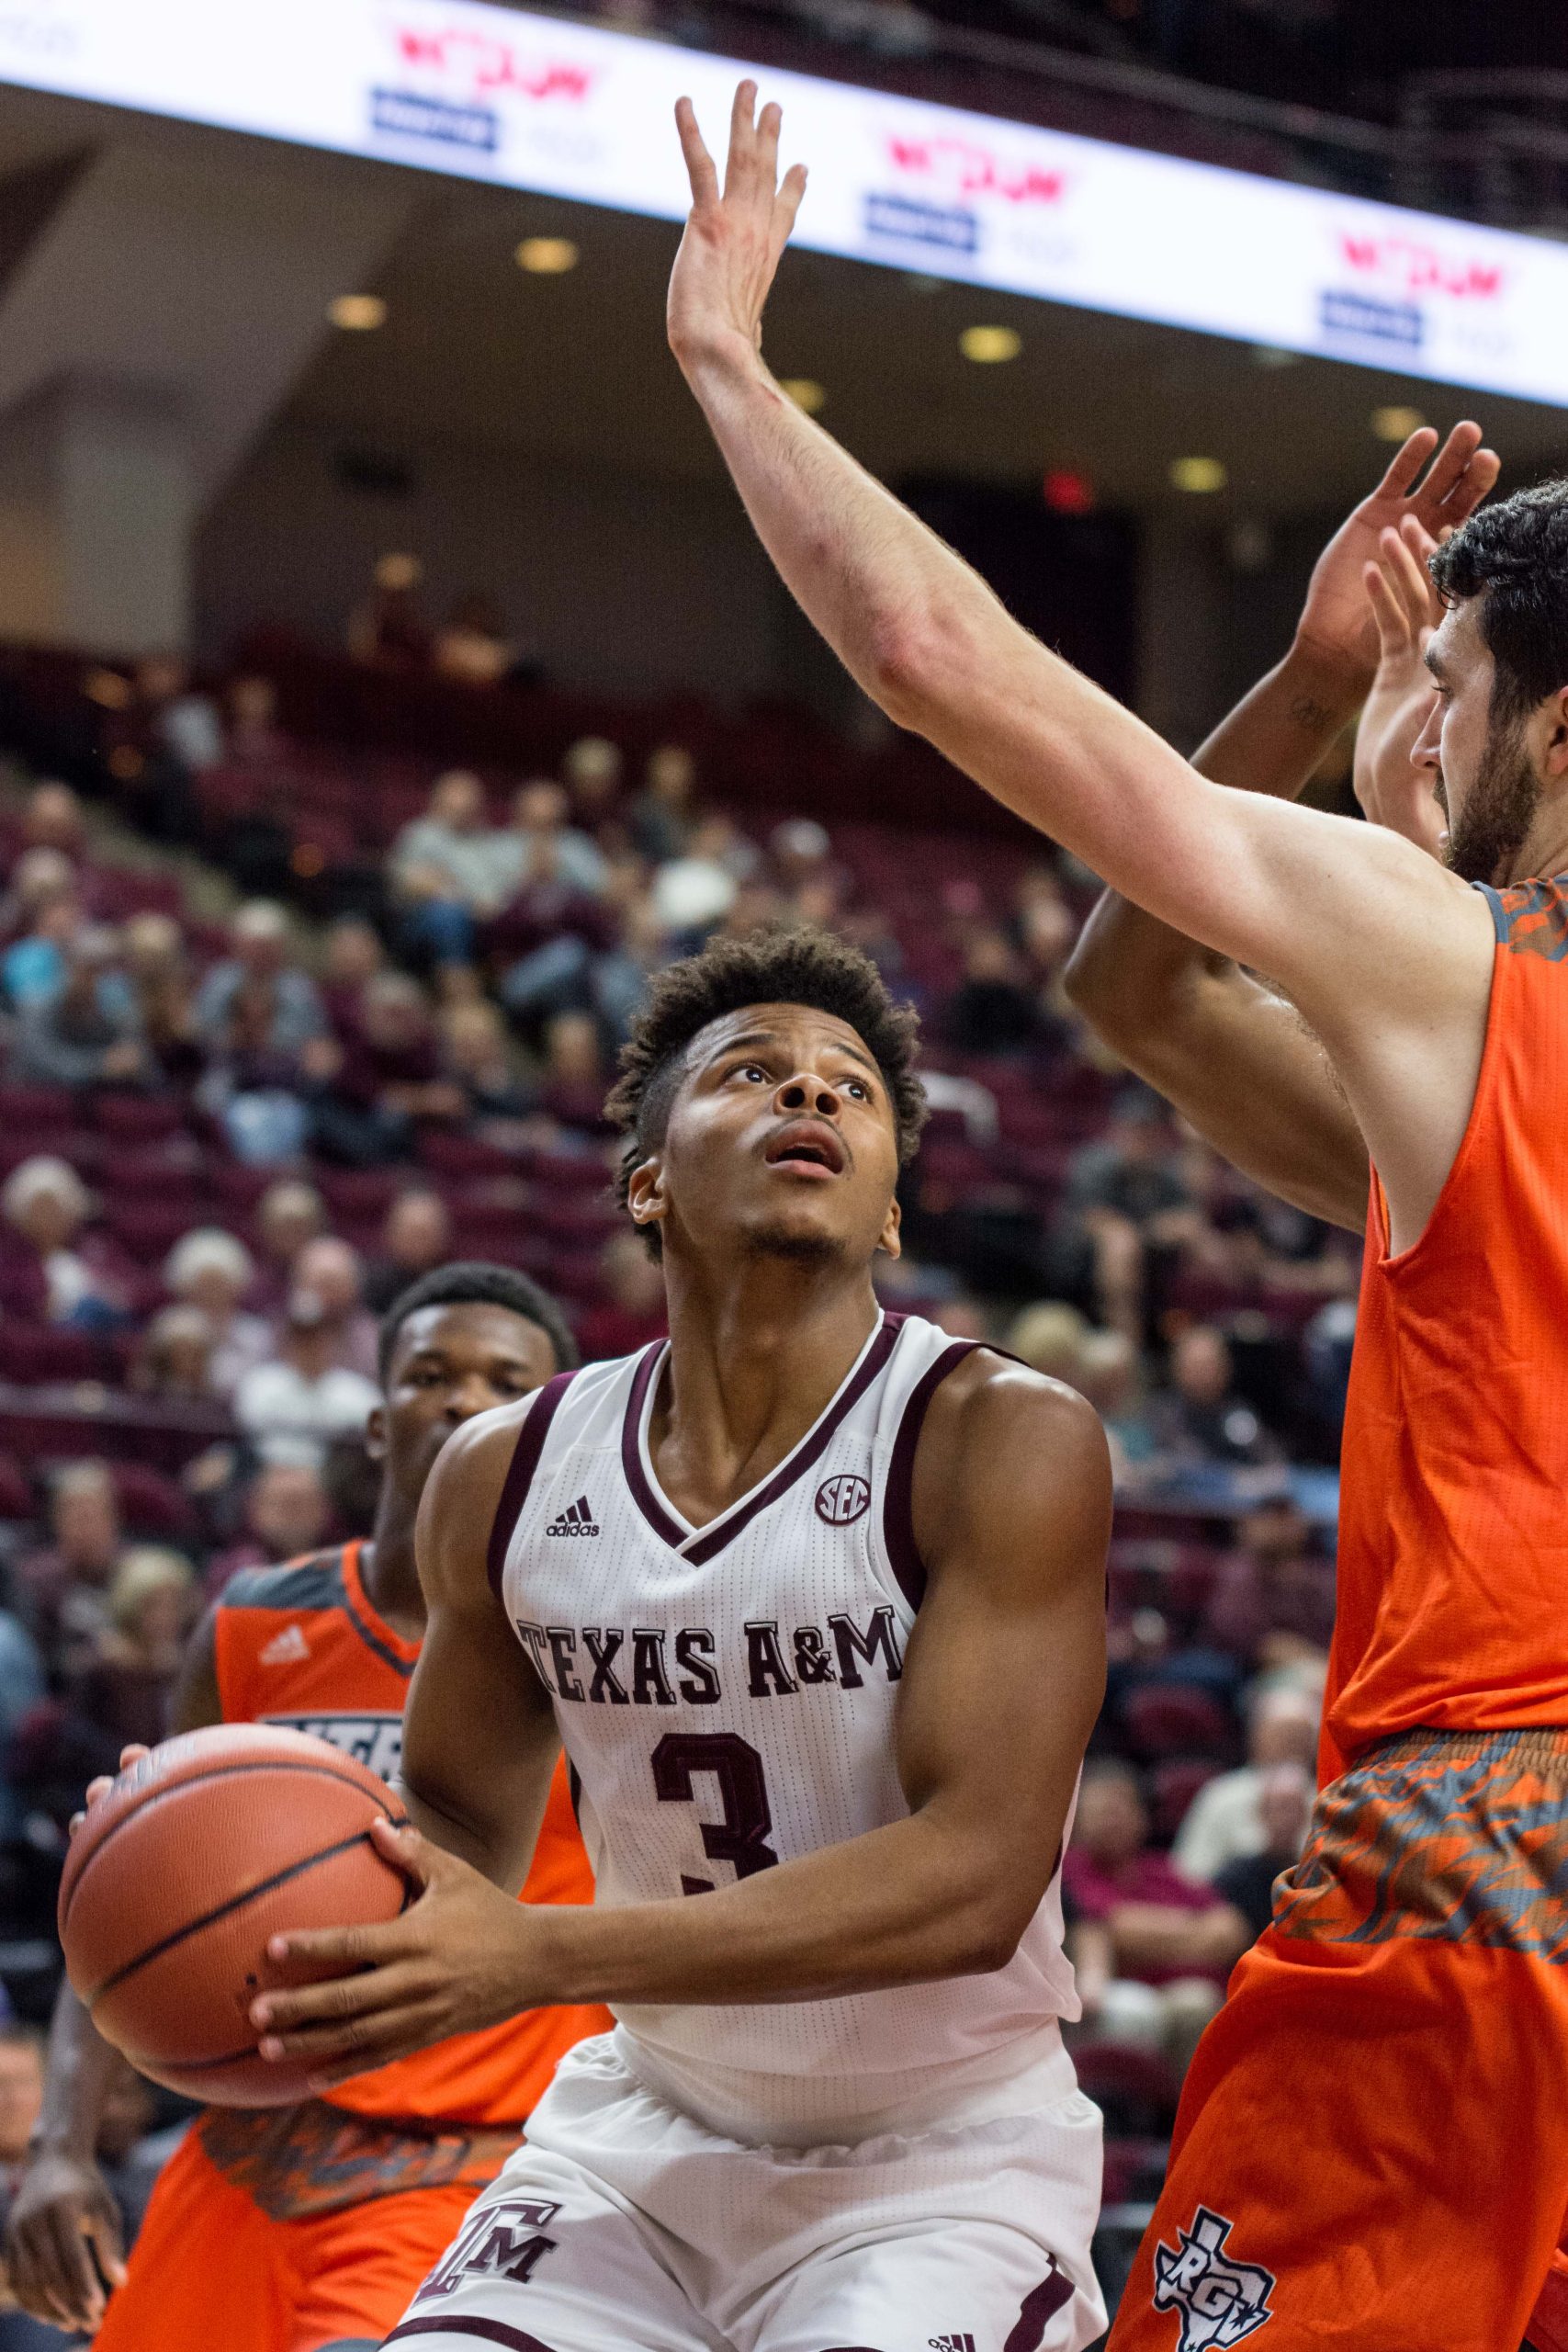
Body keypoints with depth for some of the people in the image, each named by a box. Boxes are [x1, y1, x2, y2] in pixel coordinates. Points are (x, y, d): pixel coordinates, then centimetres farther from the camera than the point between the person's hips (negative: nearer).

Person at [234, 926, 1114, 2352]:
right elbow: (462, 1816, 14)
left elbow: (974, 1877, -25)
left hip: (942, 2164, -4)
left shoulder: (1009, 1444, -17)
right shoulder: (505, 1481, -2)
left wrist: (538, 1956, -32)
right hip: (648, 2127, 4)